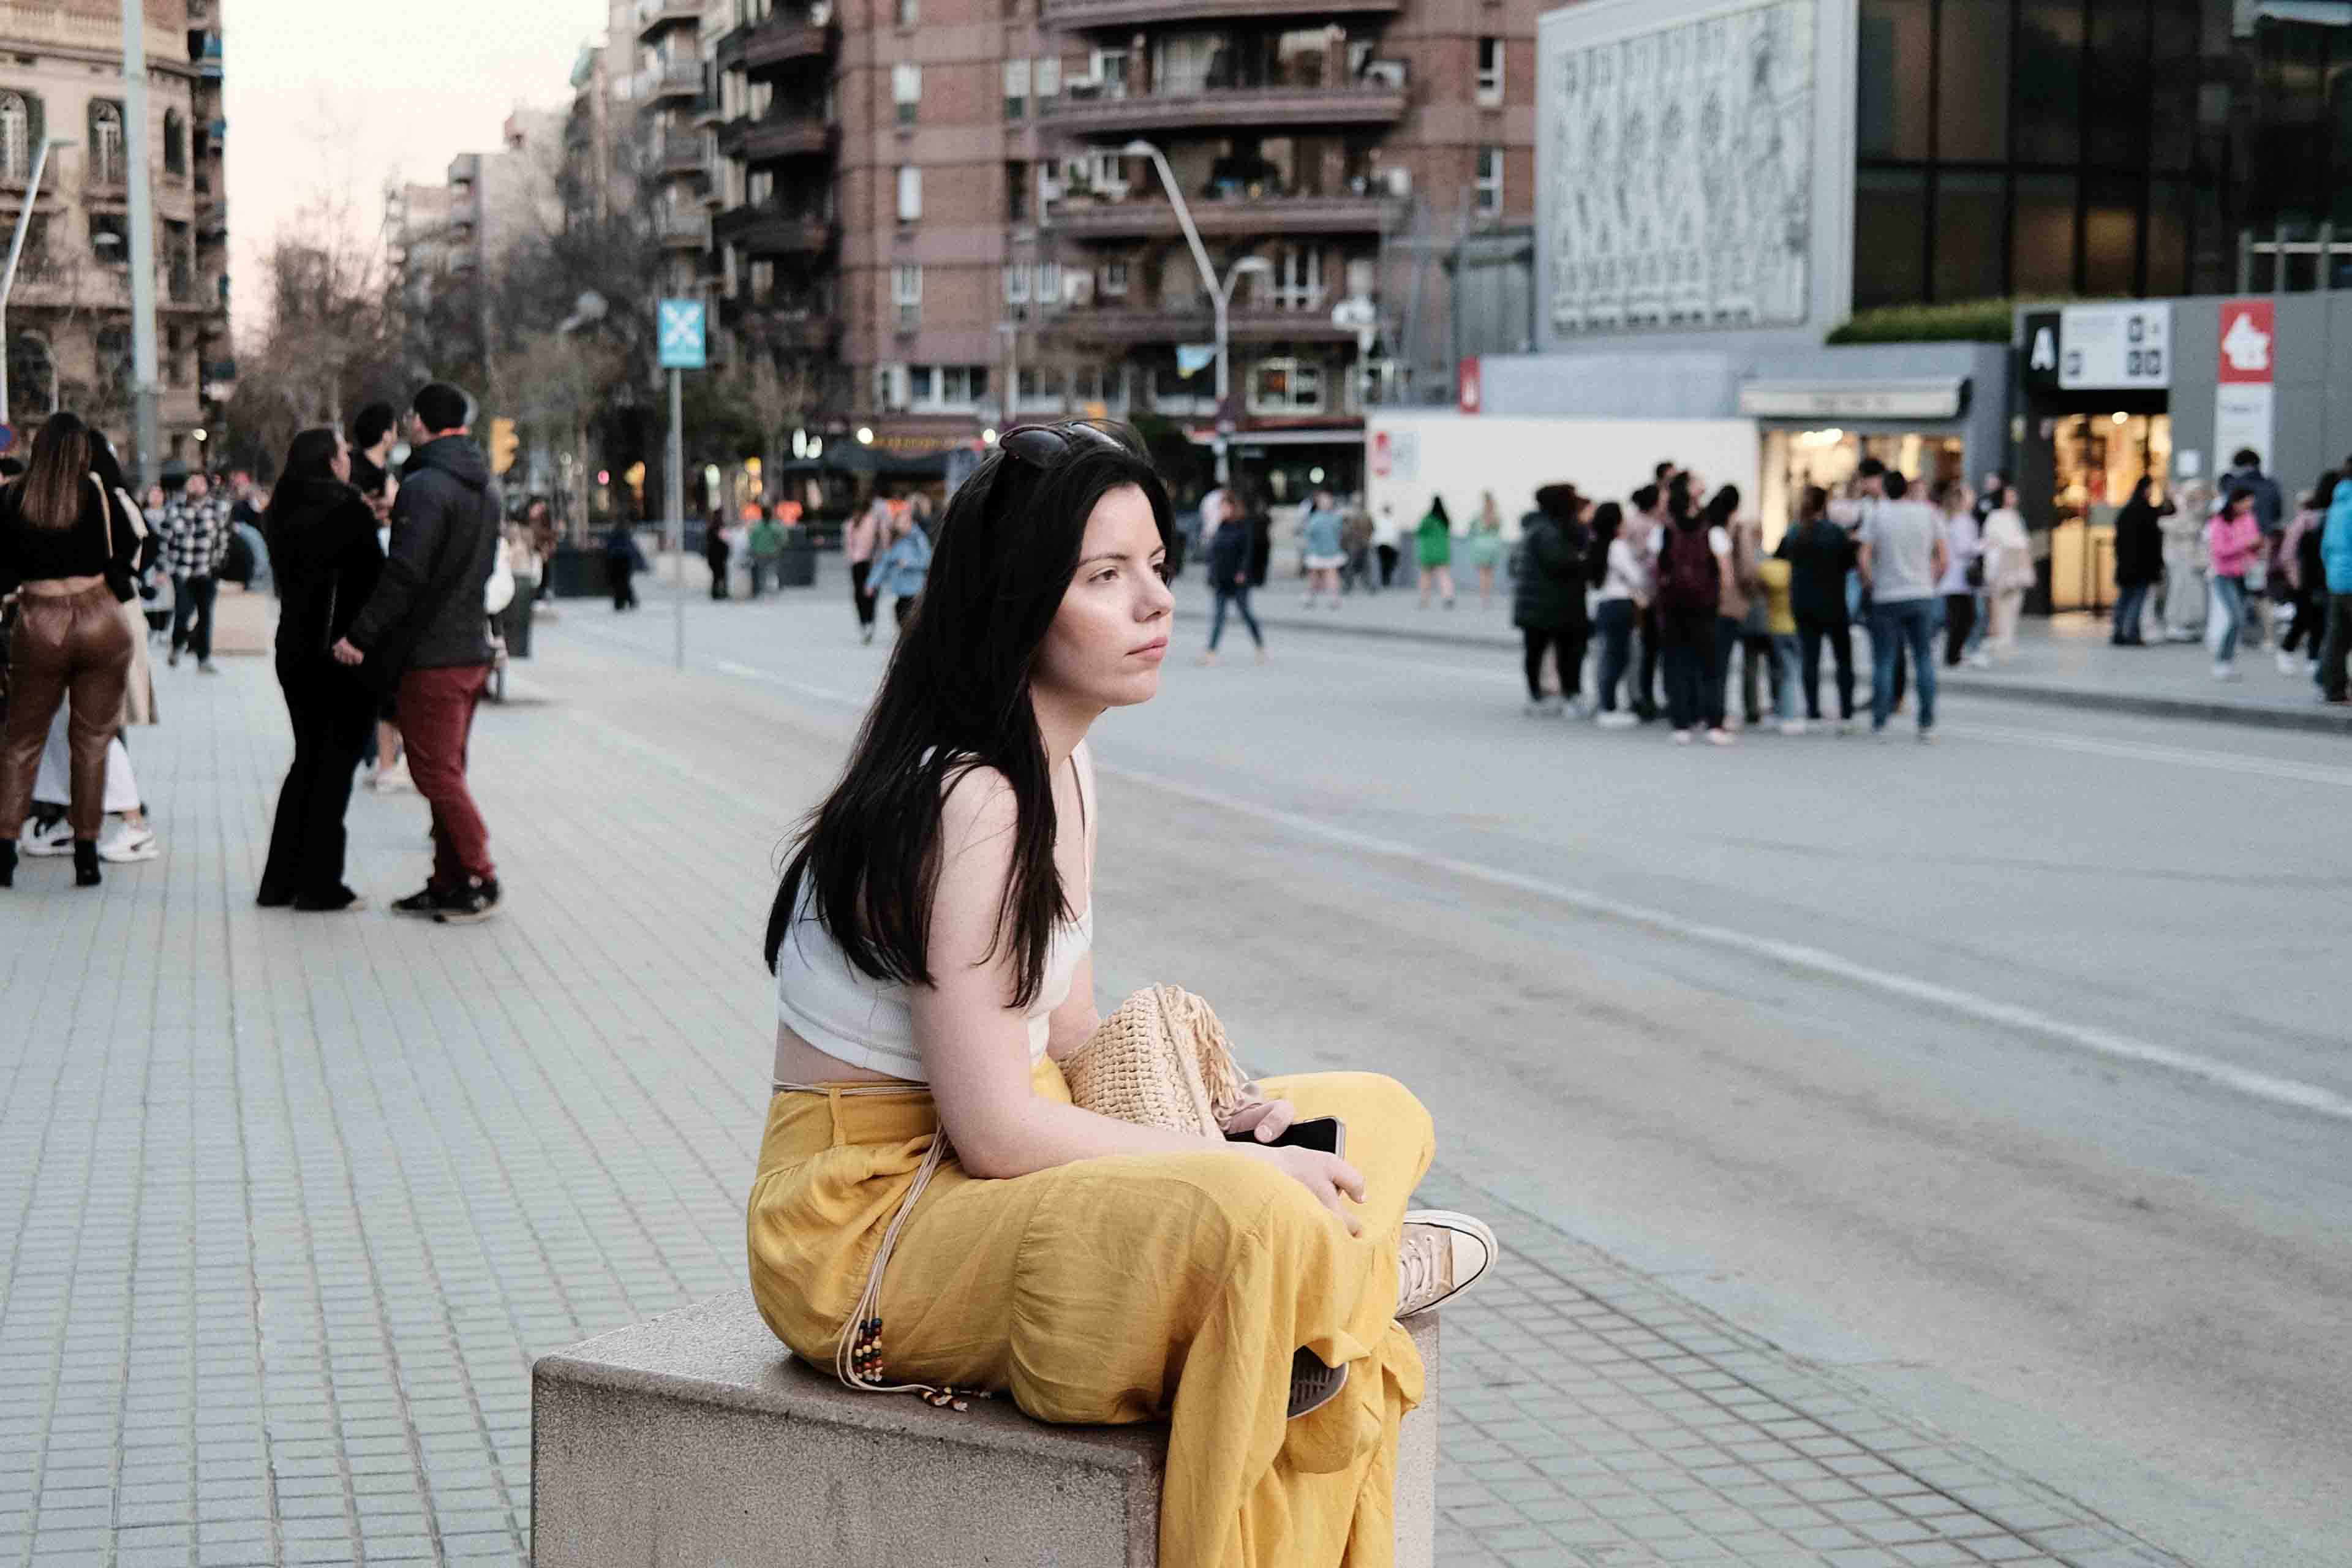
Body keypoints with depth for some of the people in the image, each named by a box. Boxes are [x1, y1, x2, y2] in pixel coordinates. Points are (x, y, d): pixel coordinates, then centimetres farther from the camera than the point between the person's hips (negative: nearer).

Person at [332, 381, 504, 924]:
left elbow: (405, 574, -22)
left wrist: (361, 636, -16)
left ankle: (480, 879, -2)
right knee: (448, 772, 14)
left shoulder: (425, 487, -15)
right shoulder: (486, 487, 13)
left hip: (430, 656, -9)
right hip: (473, 649, 9)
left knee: (435, 773, -3)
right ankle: (450, 882, 17)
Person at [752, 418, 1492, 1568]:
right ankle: (1354, 1272, -5)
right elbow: (994, 1127, -24)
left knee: (1379, 1117, 6)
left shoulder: (1064, 766, 8)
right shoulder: (968, 800, -23)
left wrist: (1218, 1119, -4)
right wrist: (1242, 1166, -18)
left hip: (991, 1175, 10)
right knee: (1260, 1220, -33)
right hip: (870, 1225, -10)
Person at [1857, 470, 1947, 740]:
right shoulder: (1929, 513, 2)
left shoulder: (1877, 514, -4)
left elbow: (1863, 559, -10)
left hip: (1887, 598, -2)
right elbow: (1944, 558, 2)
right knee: (1924, 660, 7)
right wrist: (1930, 581, 14)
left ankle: (1879, 723, 4)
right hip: (1922, 595, 2)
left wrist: (1873, 583, 5)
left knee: (1883, 662, 4)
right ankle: (1927, 724, 4)